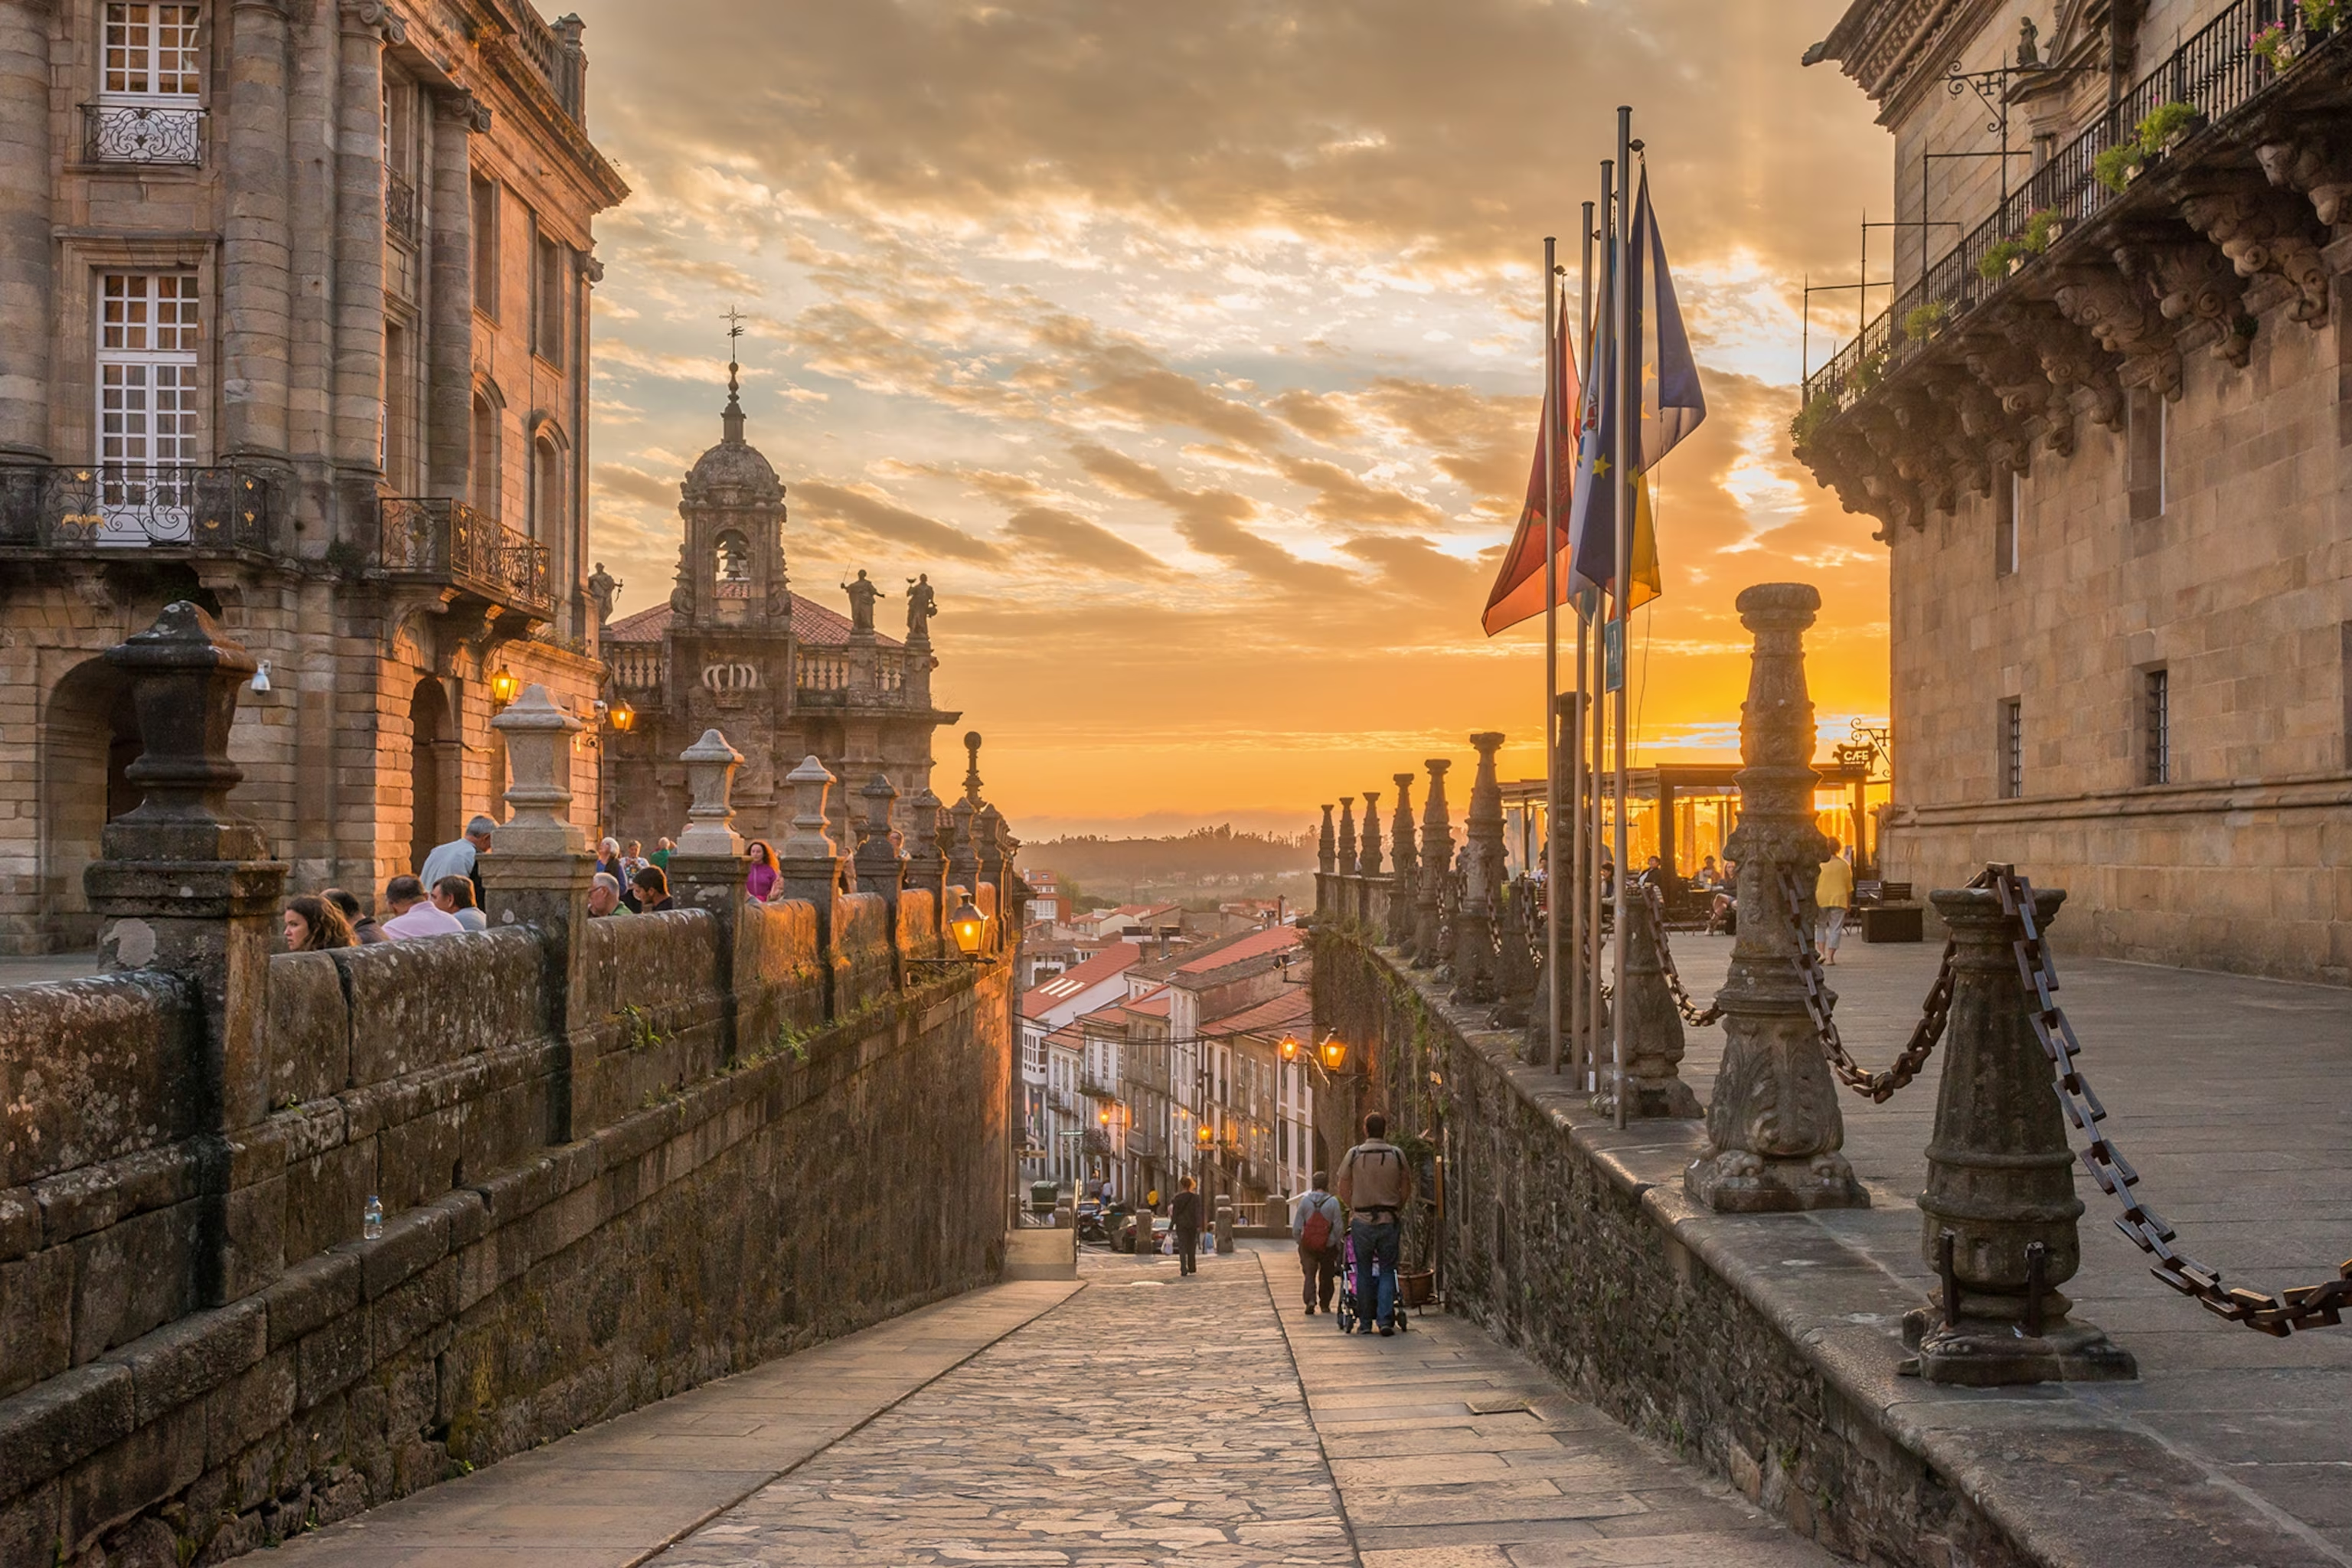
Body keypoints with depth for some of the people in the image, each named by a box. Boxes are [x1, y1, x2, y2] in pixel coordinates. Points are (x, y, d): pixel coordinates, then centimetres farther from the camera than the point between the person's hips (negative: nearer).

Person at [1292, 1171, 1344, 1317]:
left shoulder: (1305, 1201, -4)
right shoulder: (1333, 1202, -7)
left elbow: (1296, 1227, -1)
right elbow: (1338, 1227, -5)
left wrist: (1299, 1242, 12)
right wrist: (1339, 1246, 6)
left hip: (1308, 1245, 0)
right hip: (1328, 1246, 0)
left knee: (1309, 1274, 4)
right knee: (1326, 1276, 15)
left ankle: (1310, 1299, -18)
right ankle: (1325, 1304, 23)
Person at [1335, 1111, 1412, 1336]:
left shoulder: (1354, 1155, -2)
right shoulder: (1397, 1155, -1)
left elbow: (1343, 1189, 2)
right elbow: (1406, 1188, 4)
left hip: (1362, 1221, 0)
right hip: (1390, 1220, 0)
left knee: (1364, 1272, 9)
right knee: (1387, 1271, 6)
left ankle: (1365, 1322, 11)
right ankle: (1385, 1320, -6)